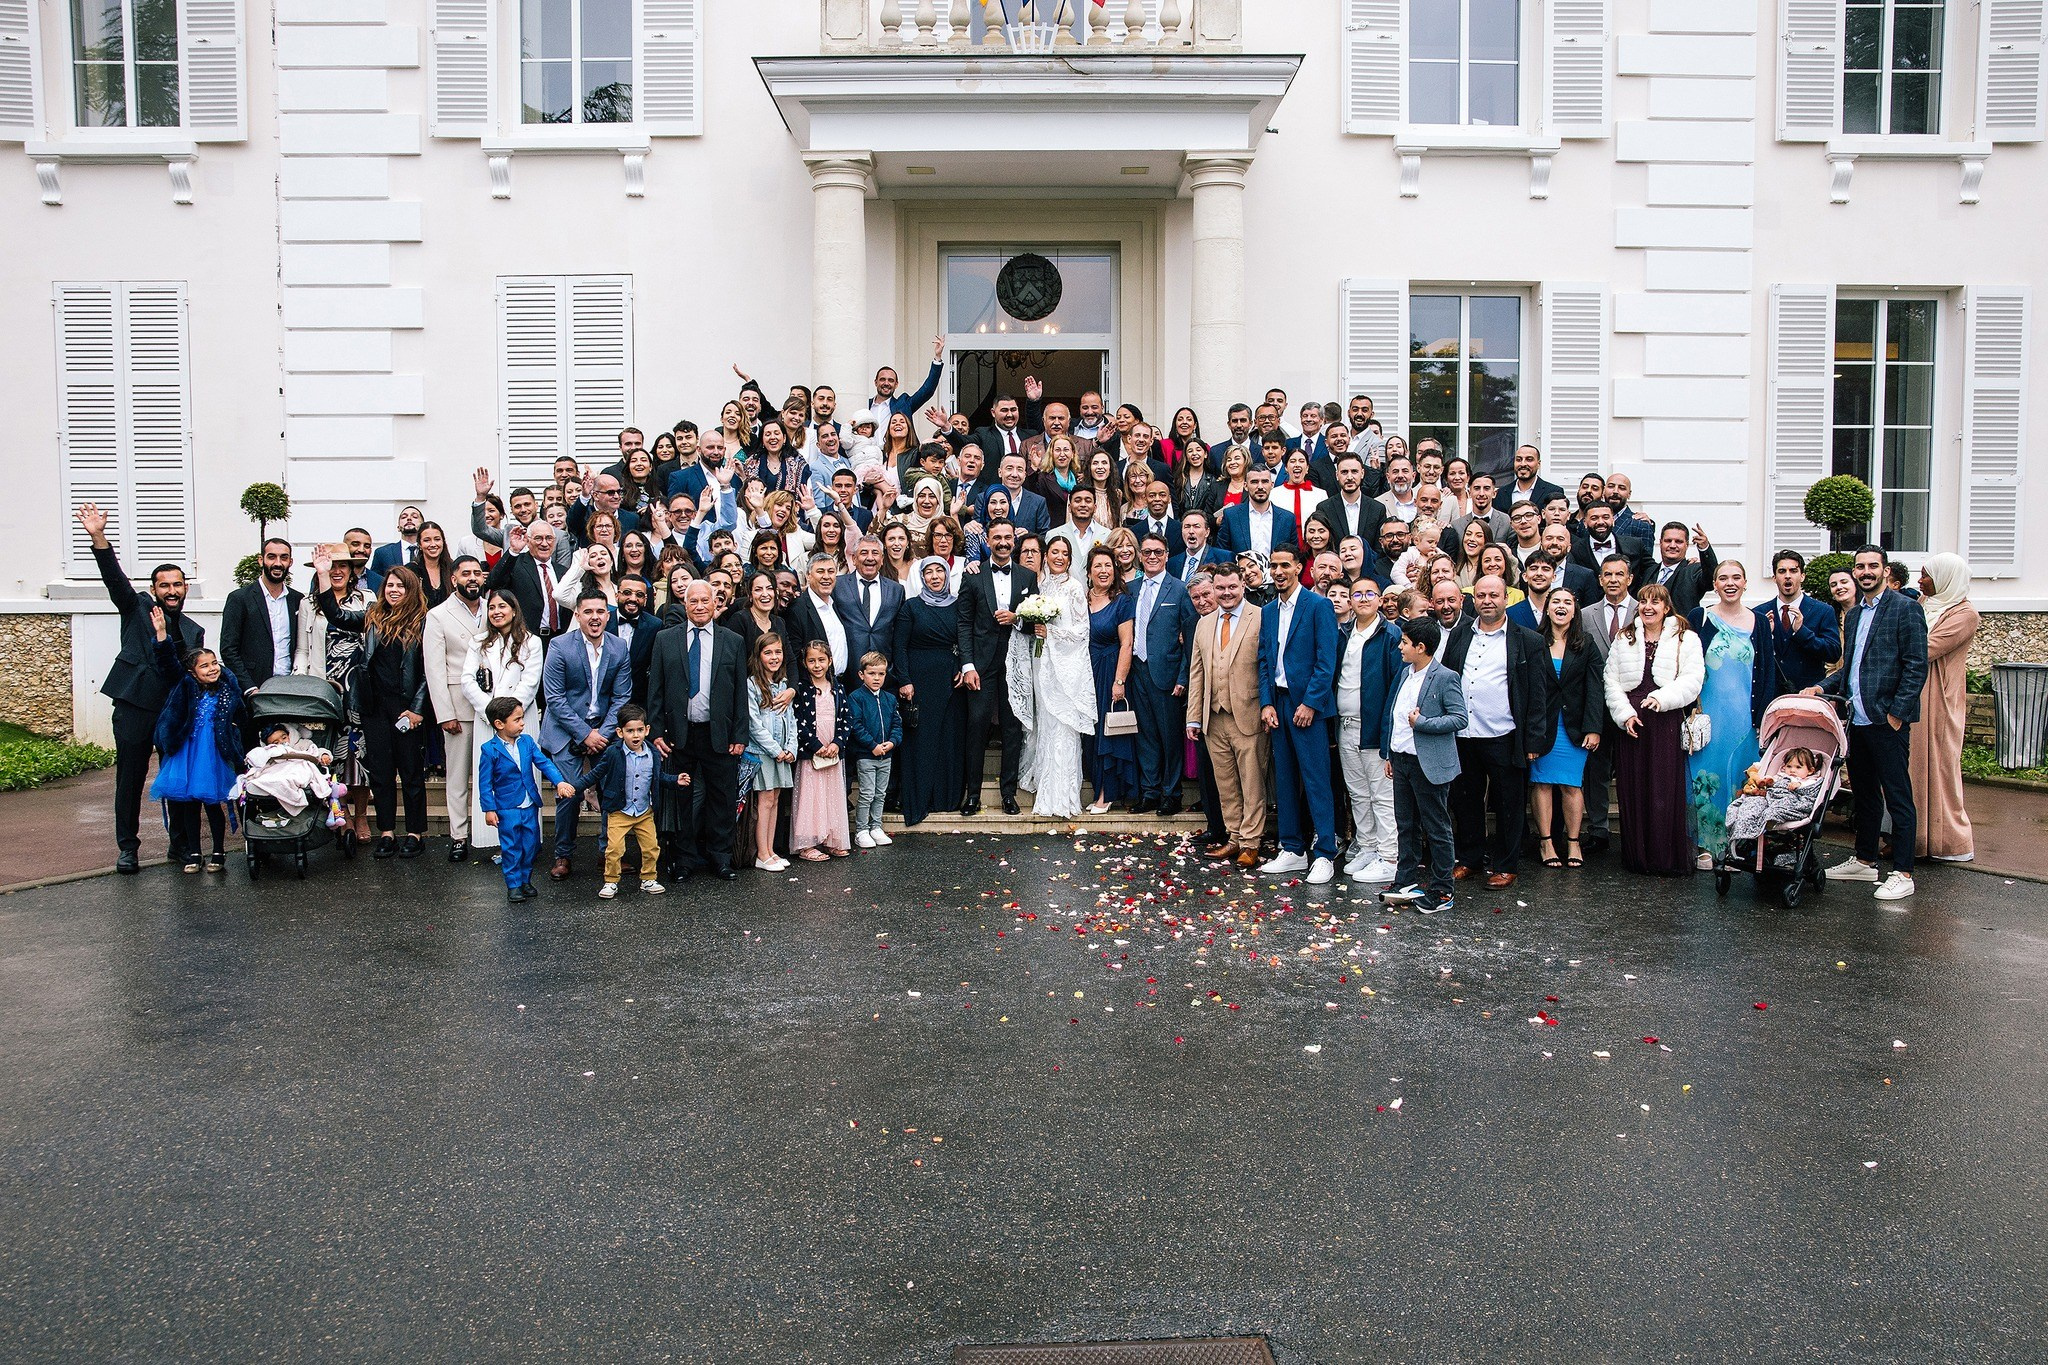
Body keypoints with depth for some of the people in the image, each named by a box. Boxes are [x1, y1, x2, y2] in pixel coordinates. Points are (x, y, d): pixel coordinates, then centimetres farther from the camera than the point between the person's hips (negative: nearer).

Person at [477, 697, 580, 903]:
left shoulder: (527, 742, 0)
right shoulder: (489, 750, -13)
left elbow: (544, 763, 0)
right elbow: (485, 783, -9)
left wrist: (559, 782, -14)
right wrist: (489, 809, -10)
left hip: (530, 807, 5)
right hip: (507, 809, -5)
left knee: (531, 845, 11)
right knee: (512, 847, 2)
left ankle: (526, 880, 27)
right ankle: (513, 885, 14)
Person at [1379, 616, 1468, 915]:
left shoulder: (1445, 678, -12)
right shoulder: (1406, 674, 12)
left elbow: (1460, 719, -15)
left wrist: (1422, 723, -21)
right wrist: (1389, 755, 18)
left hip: (1428, 764, -8)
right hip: (1401, 759, 8)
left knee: (1437, 829, 2)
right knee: (1406, 825, 13)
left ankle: (1442, 891, 9)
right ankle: (1407, 882, 22)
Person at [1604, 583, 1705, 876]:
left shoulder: (1686, 639, 6)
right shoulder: (1624, 639, 14)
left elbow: (1692, 679, -4)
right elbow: (1612, 680, 8)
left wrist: (1662, 698, -19)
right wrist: (1624, 713, -5)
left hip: (1667, 721, -3)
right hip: (1629, 722, 3)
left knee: (1666, 789, -5)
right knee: (1632, 788, 2)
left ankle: (1669, 859, 4)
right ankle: (1637, 856, 11)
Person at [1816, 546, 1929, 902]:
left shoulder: (1906, 609, -6)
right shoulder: (1853, 615, 17)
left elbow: (1917, 666, -11)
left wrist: (1896, 712, -16)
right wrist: (1824, 686, 8)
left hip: (1887, 721, -8)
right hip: (1857, 720, 8)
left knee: (1898, 798, -3)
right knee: (1864, 793, 16)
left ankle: (1903, 874, 2)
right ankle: (1864, 861, 27)